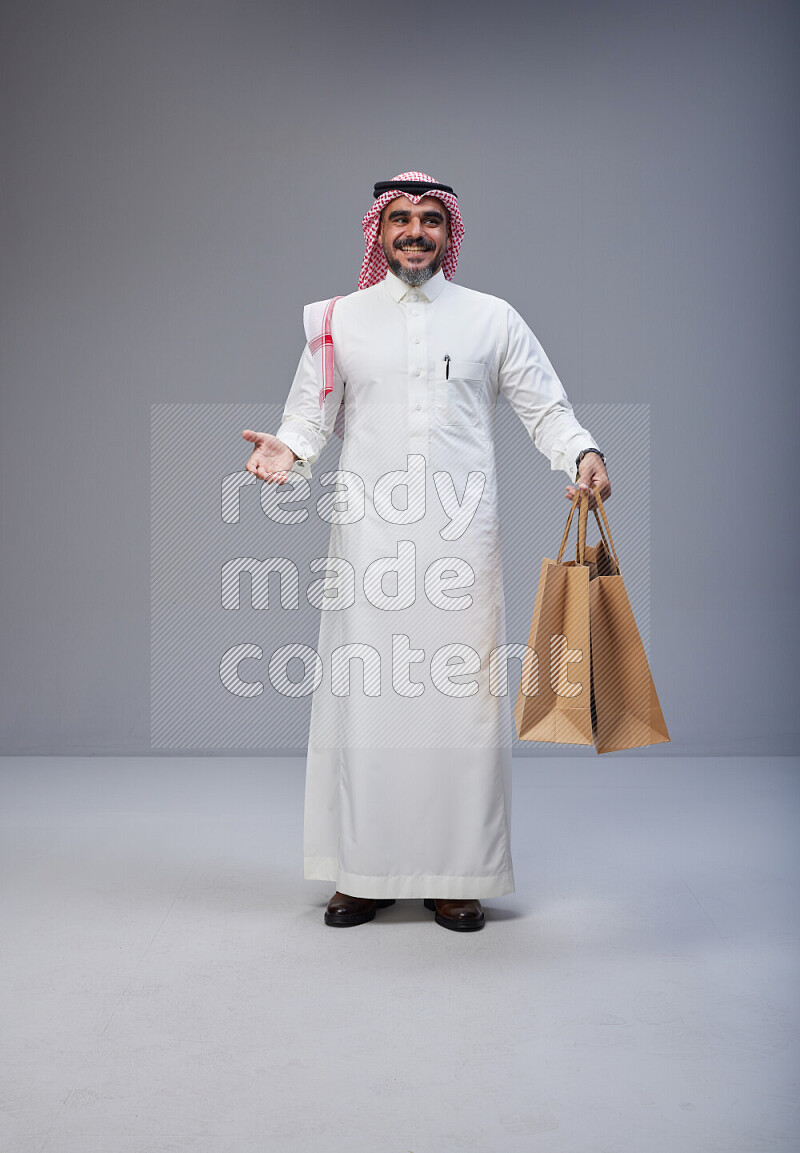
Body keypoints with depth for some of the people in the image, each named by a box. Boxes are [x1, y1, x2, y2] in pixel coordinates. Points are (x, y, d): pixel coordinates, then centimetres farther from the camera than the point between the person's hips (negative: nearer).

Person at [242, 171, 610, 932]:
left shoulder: (493, 320, 11)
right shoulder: (339, 320, 12)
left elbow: (544, 407, 8)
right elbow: (309, 413, 11)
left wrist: (584, 454, -11)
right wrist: (286, 448, -11)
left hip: (460, 538, 0)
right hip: (368, 536, 1)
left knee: (461, 695, -2)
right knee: (363, 693, 0)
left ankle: (456, 875, 9)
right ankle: (363, 871, 12)